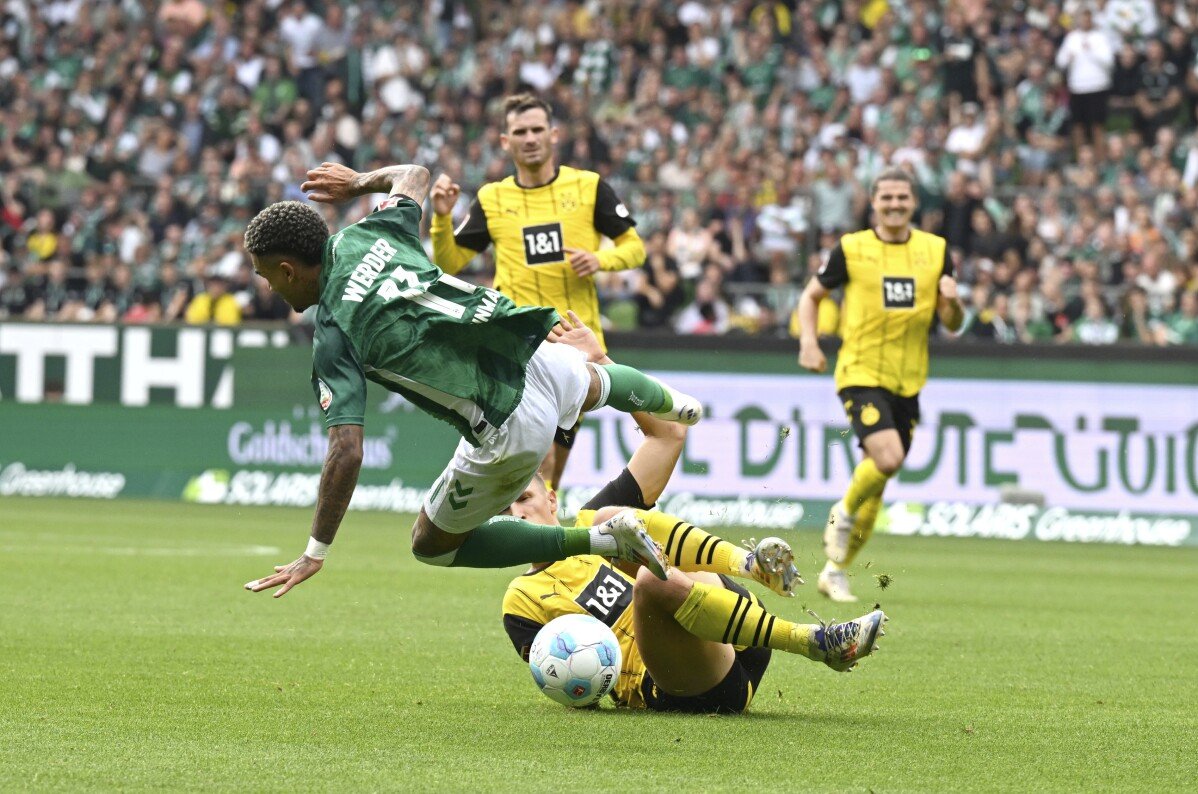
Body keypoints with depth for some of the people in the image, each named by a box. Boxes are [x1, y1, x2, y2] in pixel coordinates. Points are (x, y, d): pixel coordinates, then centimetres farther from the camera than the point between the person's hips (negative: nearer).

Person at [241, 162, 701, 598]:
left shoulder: (333, 338, -15)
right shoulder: (367, 238, 2)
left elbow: (347, 451, -23)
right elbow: (413, 175, 25)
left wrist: (315, 554, -18)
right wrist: (360, 182, 41)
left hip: (508, 429, -7)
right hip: (535, 355, 7)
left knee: (432, 546, 14)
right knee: (594, 383, 43)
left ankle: (606, 540, 6)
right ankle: (672, 404, 77)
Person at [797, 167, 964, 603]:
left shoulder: (935, 251, 6)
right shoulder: (851, 249, -2)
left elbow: (952, 324, 9)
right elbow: (811, 296, 9)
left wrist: (952, 301, -14)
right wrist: (808, 342, -7)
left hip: (908, 382, 4)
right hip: (861, 373, -4)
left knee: (878, 480, 7)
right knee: (887, 457, -25)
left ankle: (835, 571, 21)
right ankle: (844, 512, 6)